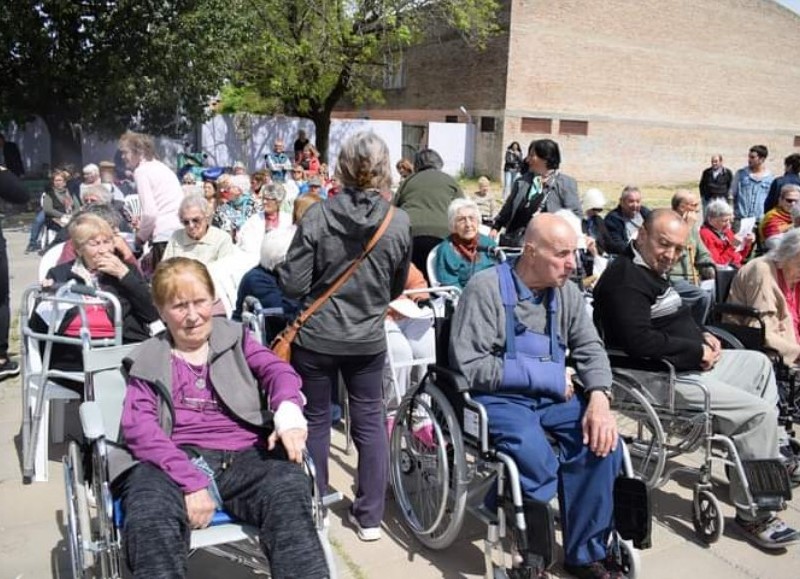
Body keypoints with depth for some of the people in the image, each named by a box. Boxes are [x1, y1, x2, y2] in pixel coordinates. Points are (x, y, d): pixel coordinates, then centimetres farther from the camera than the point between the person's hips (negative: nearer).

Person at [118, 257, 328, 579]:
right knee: (149, 515, -36)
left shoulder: (234, 338, 22)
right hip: (175, 460, 0)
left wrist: (288, 412, -24)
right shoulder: (148, 359, 16)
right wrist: (190, 480, -18)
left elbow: (277, 369, 3)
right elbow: (137, 426, -1)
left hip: (243, 455, 1)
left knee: (289, 493, -33)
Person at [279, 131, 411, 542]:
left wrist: (282, 270, 8)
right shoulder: (399, 223, -8)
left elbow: (293, 285, -14)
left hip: (316, 337, -1)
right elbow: (397, 287, 6)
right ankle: (369, 517, 24)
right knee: (370, 422, 15)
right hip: (368, 338, 2)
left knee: (315, 422, 15)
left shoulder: (317, 216, -16)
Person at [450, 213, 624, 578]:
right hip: (499, 398, -5)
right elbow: (470, 366, -17)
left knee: (602, 442, -19)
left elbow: (590, 348, 7)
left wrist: (599, 399, -15)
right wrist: (548, 376, -14)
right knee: (539, 465, -30)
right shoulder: (486, 288, -12)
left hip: (551, 397, 6)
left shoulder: (566, 291, 8)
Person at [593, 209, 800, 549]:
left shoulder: (651, 271, 14)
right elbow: (638, 341, -31)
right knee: (760, 413, -17)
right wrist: (698, 351, -20)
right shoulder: (626, 278, -20)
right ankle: (753, 515, -4)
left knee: (760, 363, 25)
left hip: (689, 365, 12)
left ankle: (769, 454, 32)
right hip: (666, 380, -12)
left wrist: (702, 336, 7)